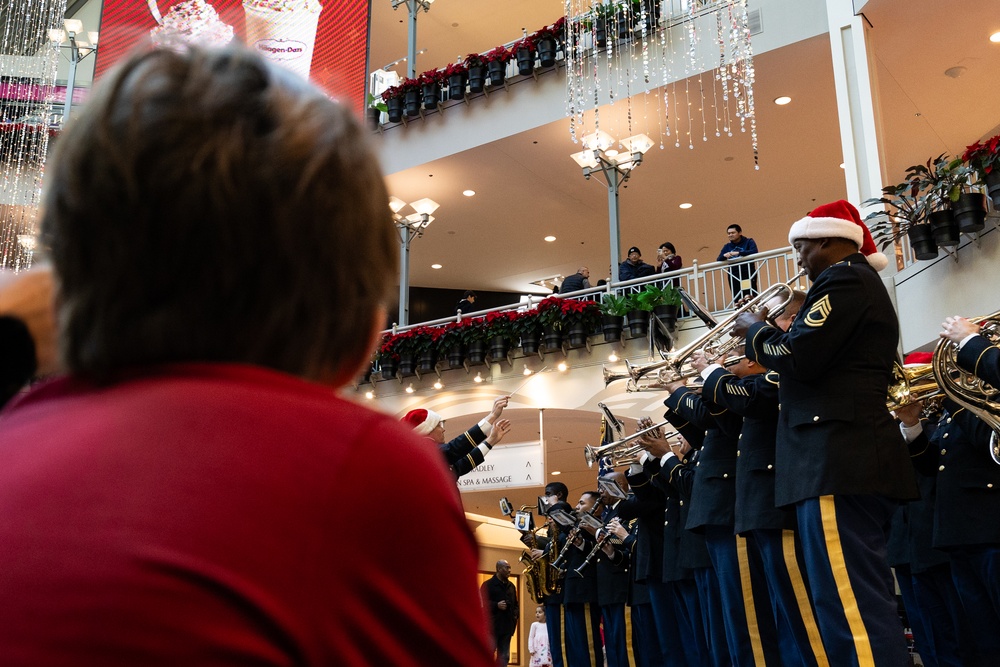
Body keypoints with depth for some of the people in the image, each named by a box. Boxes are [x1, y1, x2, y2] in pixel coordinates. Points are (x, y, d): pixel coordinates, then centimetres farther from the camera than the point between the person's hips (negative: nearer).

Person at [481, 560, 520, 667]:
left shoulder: (511, 586, 16)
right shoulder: (488, 584, -4)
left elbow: (515, 604, 25)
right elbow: (482, 603, -10)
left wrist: (515, 615, 8)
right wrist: (496, 605, -19)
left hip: (507, 626, 6)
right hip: (492, 626, -6)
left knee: (504, 656, 7)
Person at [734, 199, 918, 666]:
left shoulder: (842, 278, -7)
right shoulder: (861, 282, 25)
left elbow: (799, 358, -18)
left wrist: (756, 331, 0)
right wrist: (770, 339, 19)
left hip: (837, 459, -11)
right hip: (853, 456, 11)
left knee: (850, 604, -11)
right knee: (858, 601, 13)